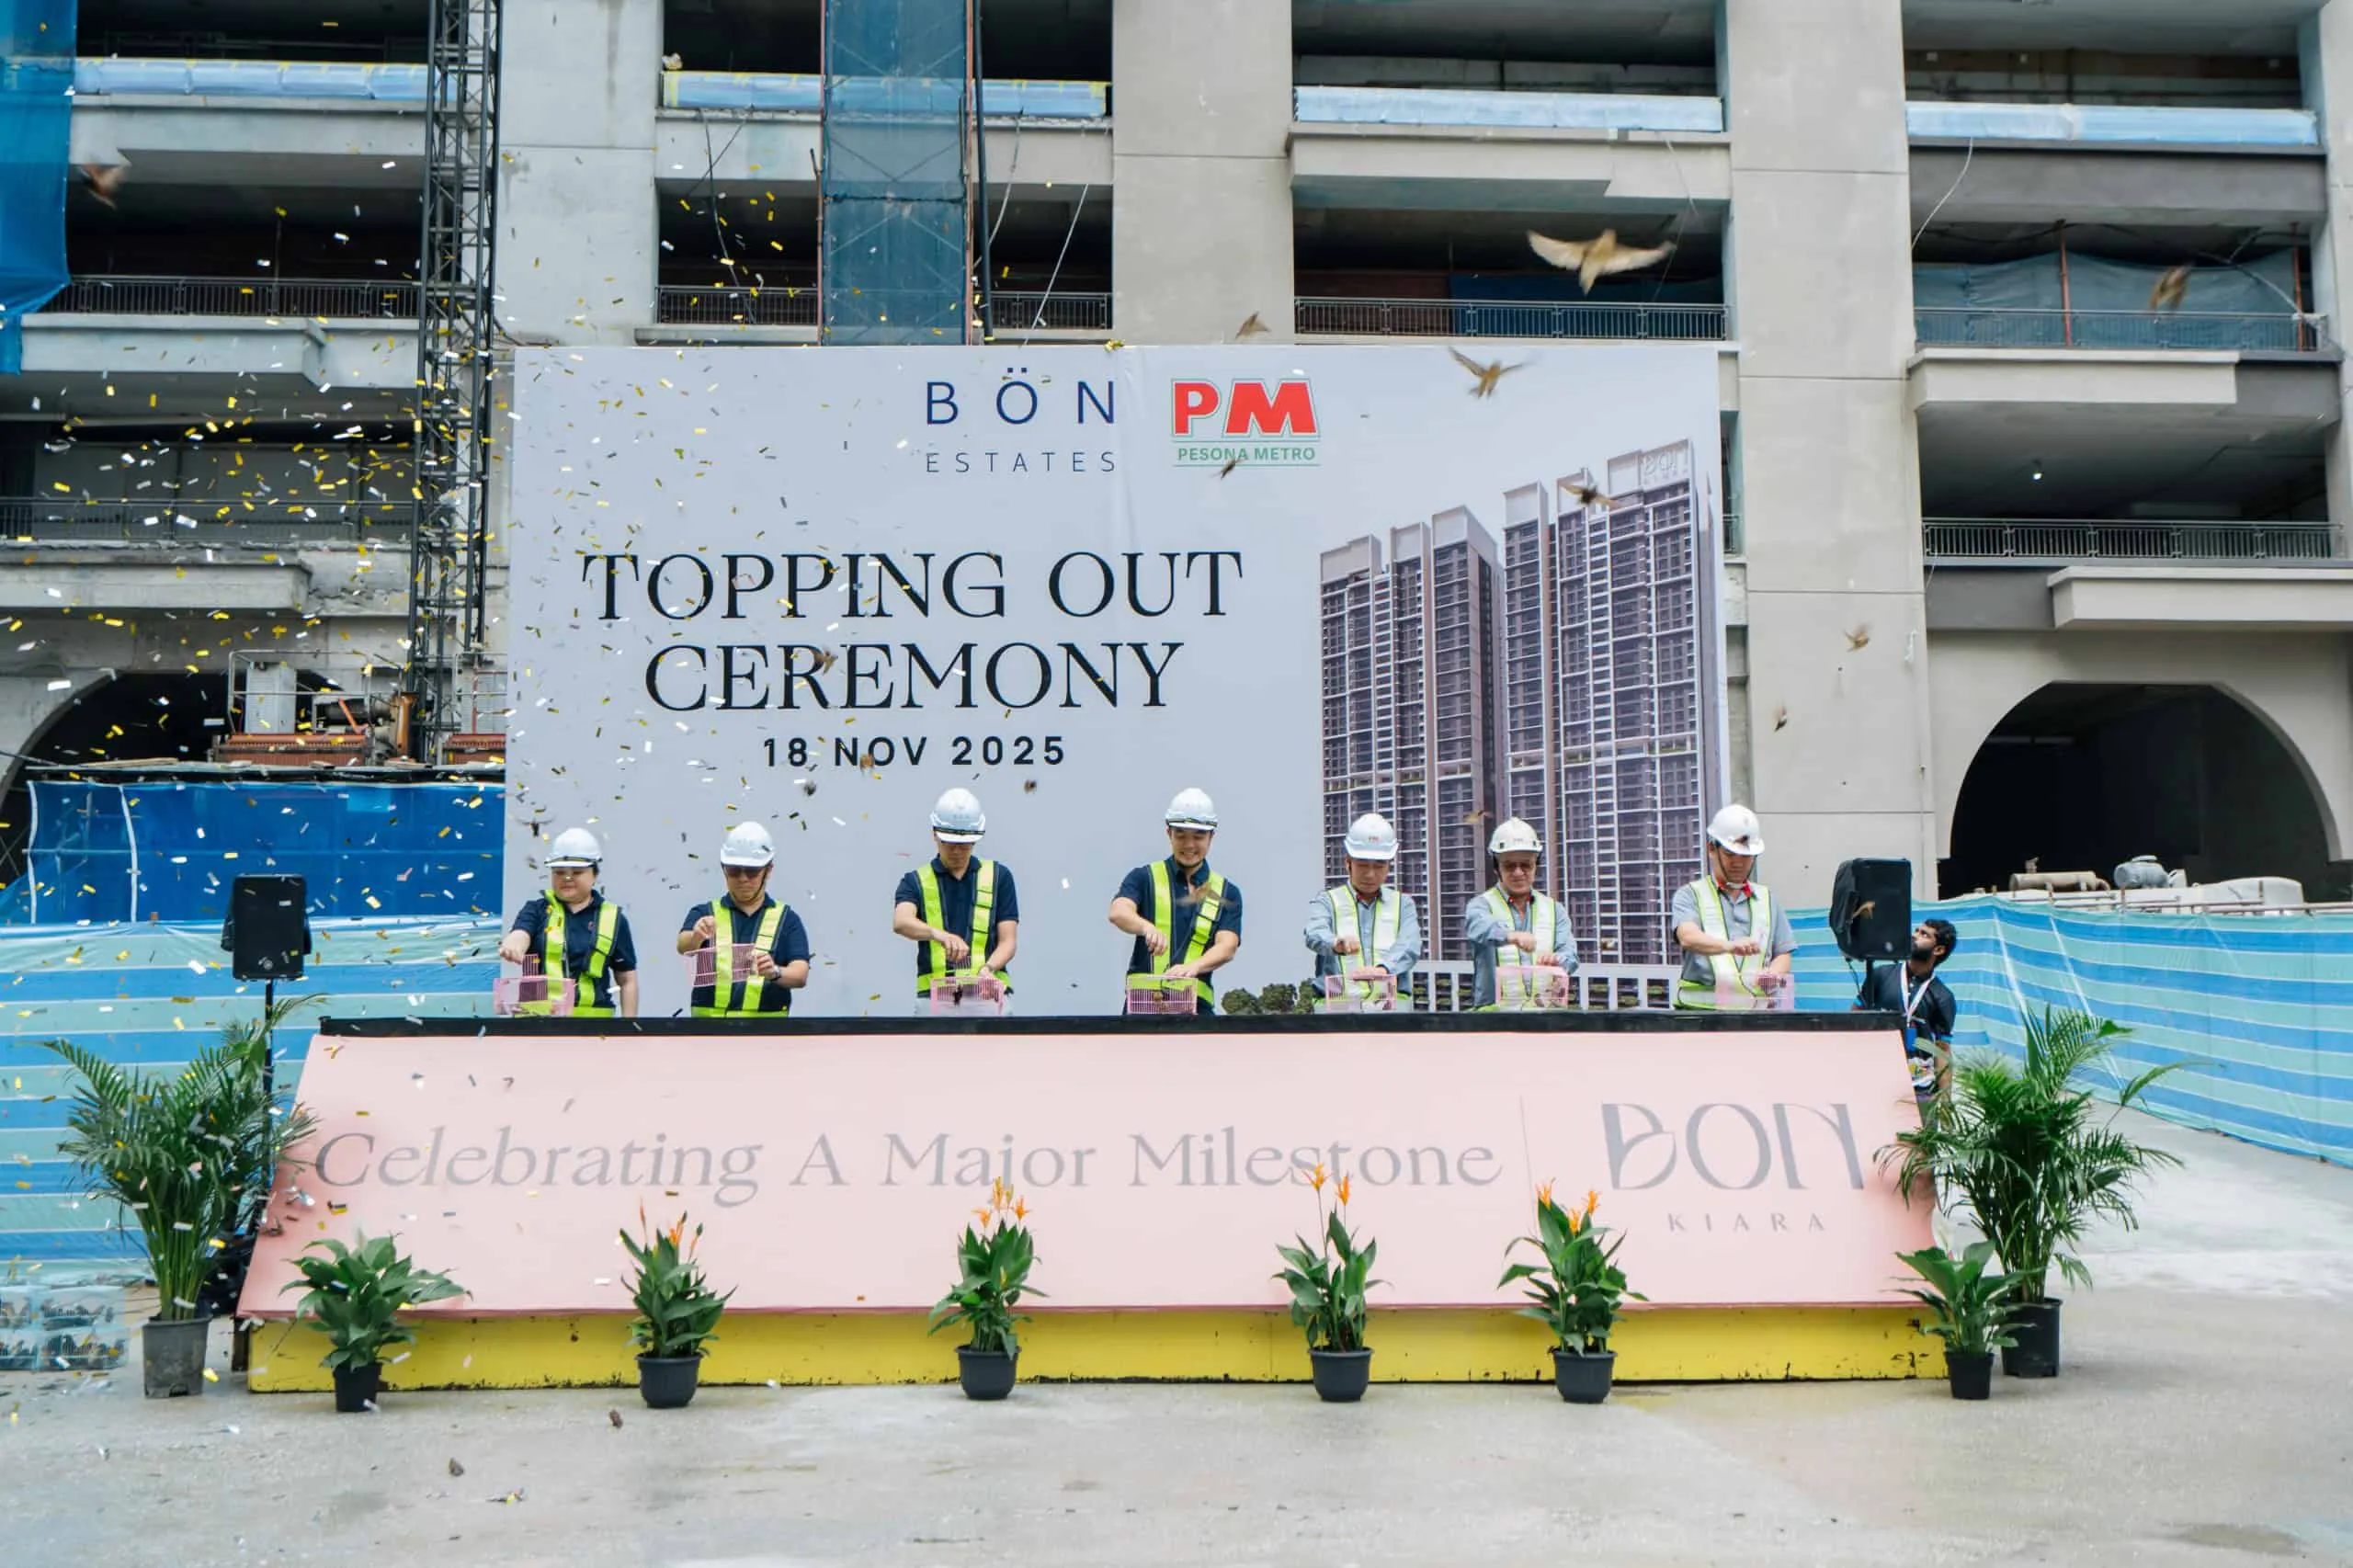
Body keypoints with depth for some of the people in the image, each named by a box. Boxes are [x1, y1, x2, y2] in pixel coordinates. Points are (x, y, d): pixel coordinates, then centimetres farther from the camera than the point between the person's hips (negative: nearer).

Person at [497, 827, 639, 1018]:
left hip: (591, 1023, 0)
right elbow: (520, 934, -12)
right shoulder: (537, 910, 10)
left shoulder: (613, 919, 10)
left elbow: (627, 980, 12)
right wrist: (513, 946, -36)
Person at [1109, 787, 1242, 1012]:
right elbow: (1118, 911, -9)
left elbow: (1227, 946, 0)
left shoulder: (1227, 893, 14)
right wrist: (1147, 927, -33)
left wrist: (1194, 967, -22)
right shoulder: (1145, 878, 11)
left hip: (1197, 1003, 1)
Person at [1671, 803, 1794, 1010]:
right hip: (1701, 1007, -3)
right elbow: (1688, 937, -11)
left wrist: (1772, 974, -5)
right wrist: (1729, 946, -30)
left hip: (1756, 1009, 3)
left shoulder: (1766, 898, 21)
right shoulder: (1691, 895, 9)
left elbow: (1783, 954, 18)